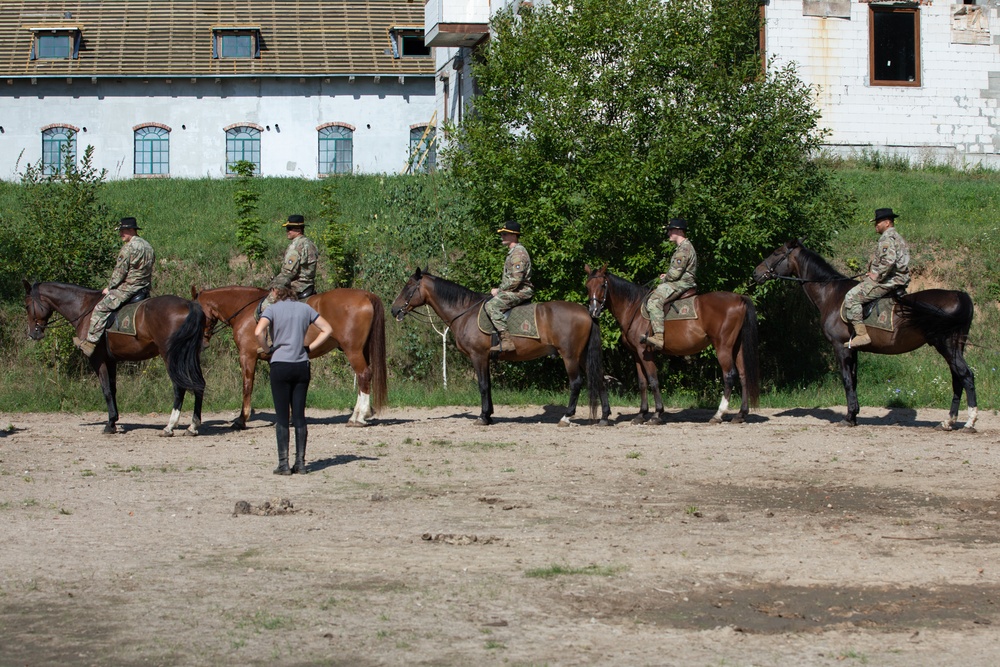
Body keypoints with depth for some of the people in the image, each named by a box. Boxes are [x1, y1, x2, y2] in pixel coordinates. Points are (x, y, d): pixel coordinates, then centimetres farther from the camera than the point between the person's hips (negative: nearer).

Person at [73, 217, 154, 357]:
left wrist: (109, 288, 0)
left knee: (100, 309, -8)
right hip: (145, 289, 9)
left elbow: (120, 272, -14)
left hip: (128, 288, -9)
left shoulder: (128, 248, -16)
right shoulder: (147, 245, 12)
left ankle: (91, 342, -12)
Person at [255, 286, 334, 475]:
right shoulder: (305, 308, 7)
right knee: (299, 414, 8)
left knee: (282, 415, 2)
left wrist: (267, 349, -5)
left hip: (280, 365, -4)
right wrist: (309, 348, 8)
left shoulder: (272, 310, -5)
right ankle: (300, 463, 8)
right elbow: (327, 330, 8)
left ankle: (283, 464, 2)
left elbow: (258, 332, -21)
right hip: (302, 365, 4)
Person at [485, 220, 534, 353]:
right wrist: (499, 290, 12)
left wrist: (499, 290, -13)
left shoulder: (518, 253, -16)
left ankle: (506, 341, -33)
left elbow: (515, 280, -23)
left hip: (521, 291, -12)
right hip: (515, 291, 12)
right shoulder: (512, 252, 19)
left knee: (492, 305, -27)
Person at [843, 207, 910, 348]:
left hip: (888, 281, -11)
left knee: (852, 297, -17)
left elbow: (889, 260, -30)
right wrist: (875, 273, 19)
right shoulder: (897, 237, 21)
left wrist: (877, 275, -18)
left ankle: (862, 334, -23)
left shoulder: (887, 237, -14)